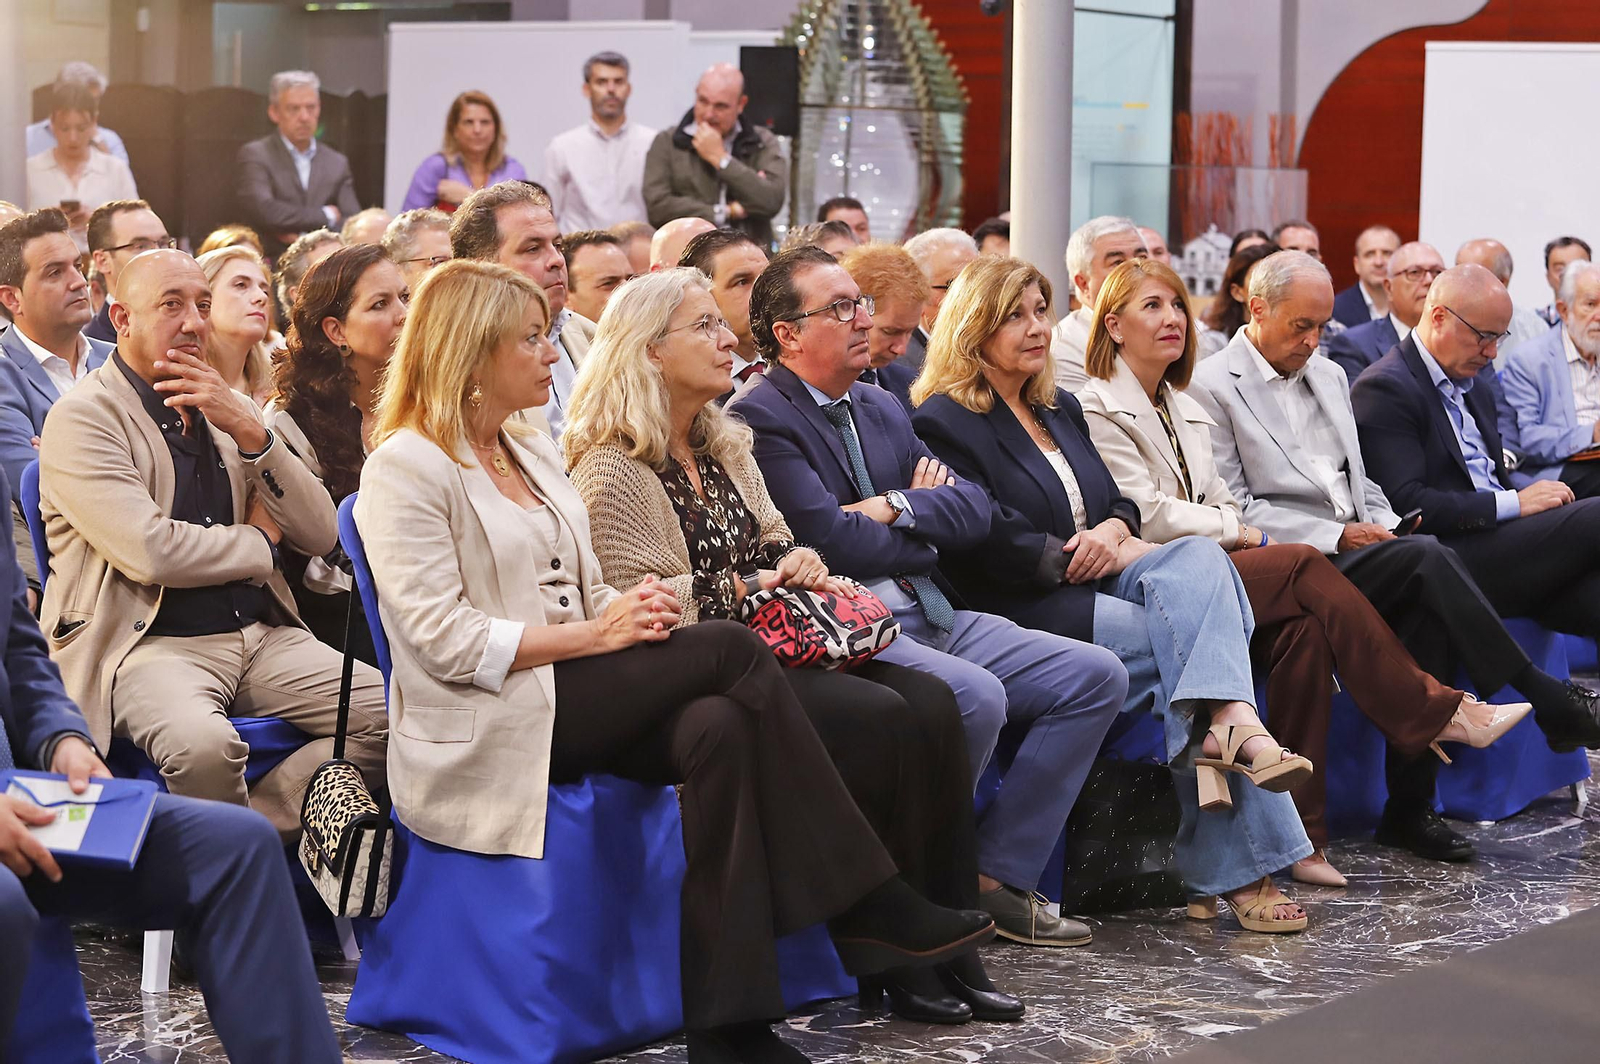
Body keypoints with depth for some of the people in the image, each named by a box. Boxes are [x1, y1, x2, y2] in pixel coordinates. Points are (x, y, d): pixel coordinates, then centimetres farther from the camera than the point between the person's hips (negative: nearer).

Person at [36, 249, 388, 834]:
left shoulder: (229, 409, 17)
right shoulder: (81, 417, -3)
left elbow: (320, 534, 8)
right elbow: (149, 552, -17)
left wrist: (248, 430, -5)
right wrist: (258, 541, 1)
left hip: (261, 633, 7)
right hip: (148, 643, -6)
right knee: (203, 744, -37)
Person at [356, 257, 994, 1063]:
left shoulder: (532, 452, 20)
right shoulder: (406, 468, -7)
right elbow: (442, 639, -16)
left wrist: (629, 607, -5)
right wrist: (596, 637, -18)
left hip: (570, 696, 8)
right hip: (488, 729, -8)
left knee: (718, 729, -26)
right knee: (732, 650, -23)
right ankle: (864, 907, -19)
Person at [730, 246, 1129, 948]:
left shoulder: (882, 409, 20)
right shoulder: (757, 421, -7)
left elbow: (973, 512, 12)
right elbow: (832, 540, -17)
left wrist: (897, 509, -7)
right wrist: (928, 532, 0)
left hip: (929, 618, 9)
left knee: (1096, 675, -1)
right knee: (976, 696, -33)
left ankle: (998, 876, -3)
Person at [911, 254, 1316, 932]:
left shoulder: (1059, 408, 25)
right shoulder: (944, 421, -3)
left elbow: (1119, 501, 22)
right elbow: (988, 544, -13)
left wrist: (1114, 529, -4)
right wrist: (1085, 554, -10)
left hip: (1095, 581, 7)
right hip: (1025, 610, -7)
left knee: (1199, 558, -27)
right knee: (1186, 643, -27)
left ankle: (1230, 725, -48)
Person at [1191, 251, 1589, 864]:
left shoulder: (1329, 376, 22)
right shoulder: (1211, 387, -1)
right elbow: (1232, 508, -8)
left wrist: (1387, 527, 3)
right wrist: (1334, 536, -13)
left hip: (1357, 555, 6)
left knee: (1430, 611, -26)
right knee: (1426, 558, -29)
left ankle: (1409, 809, -23)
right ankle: (1540, 696, -17)